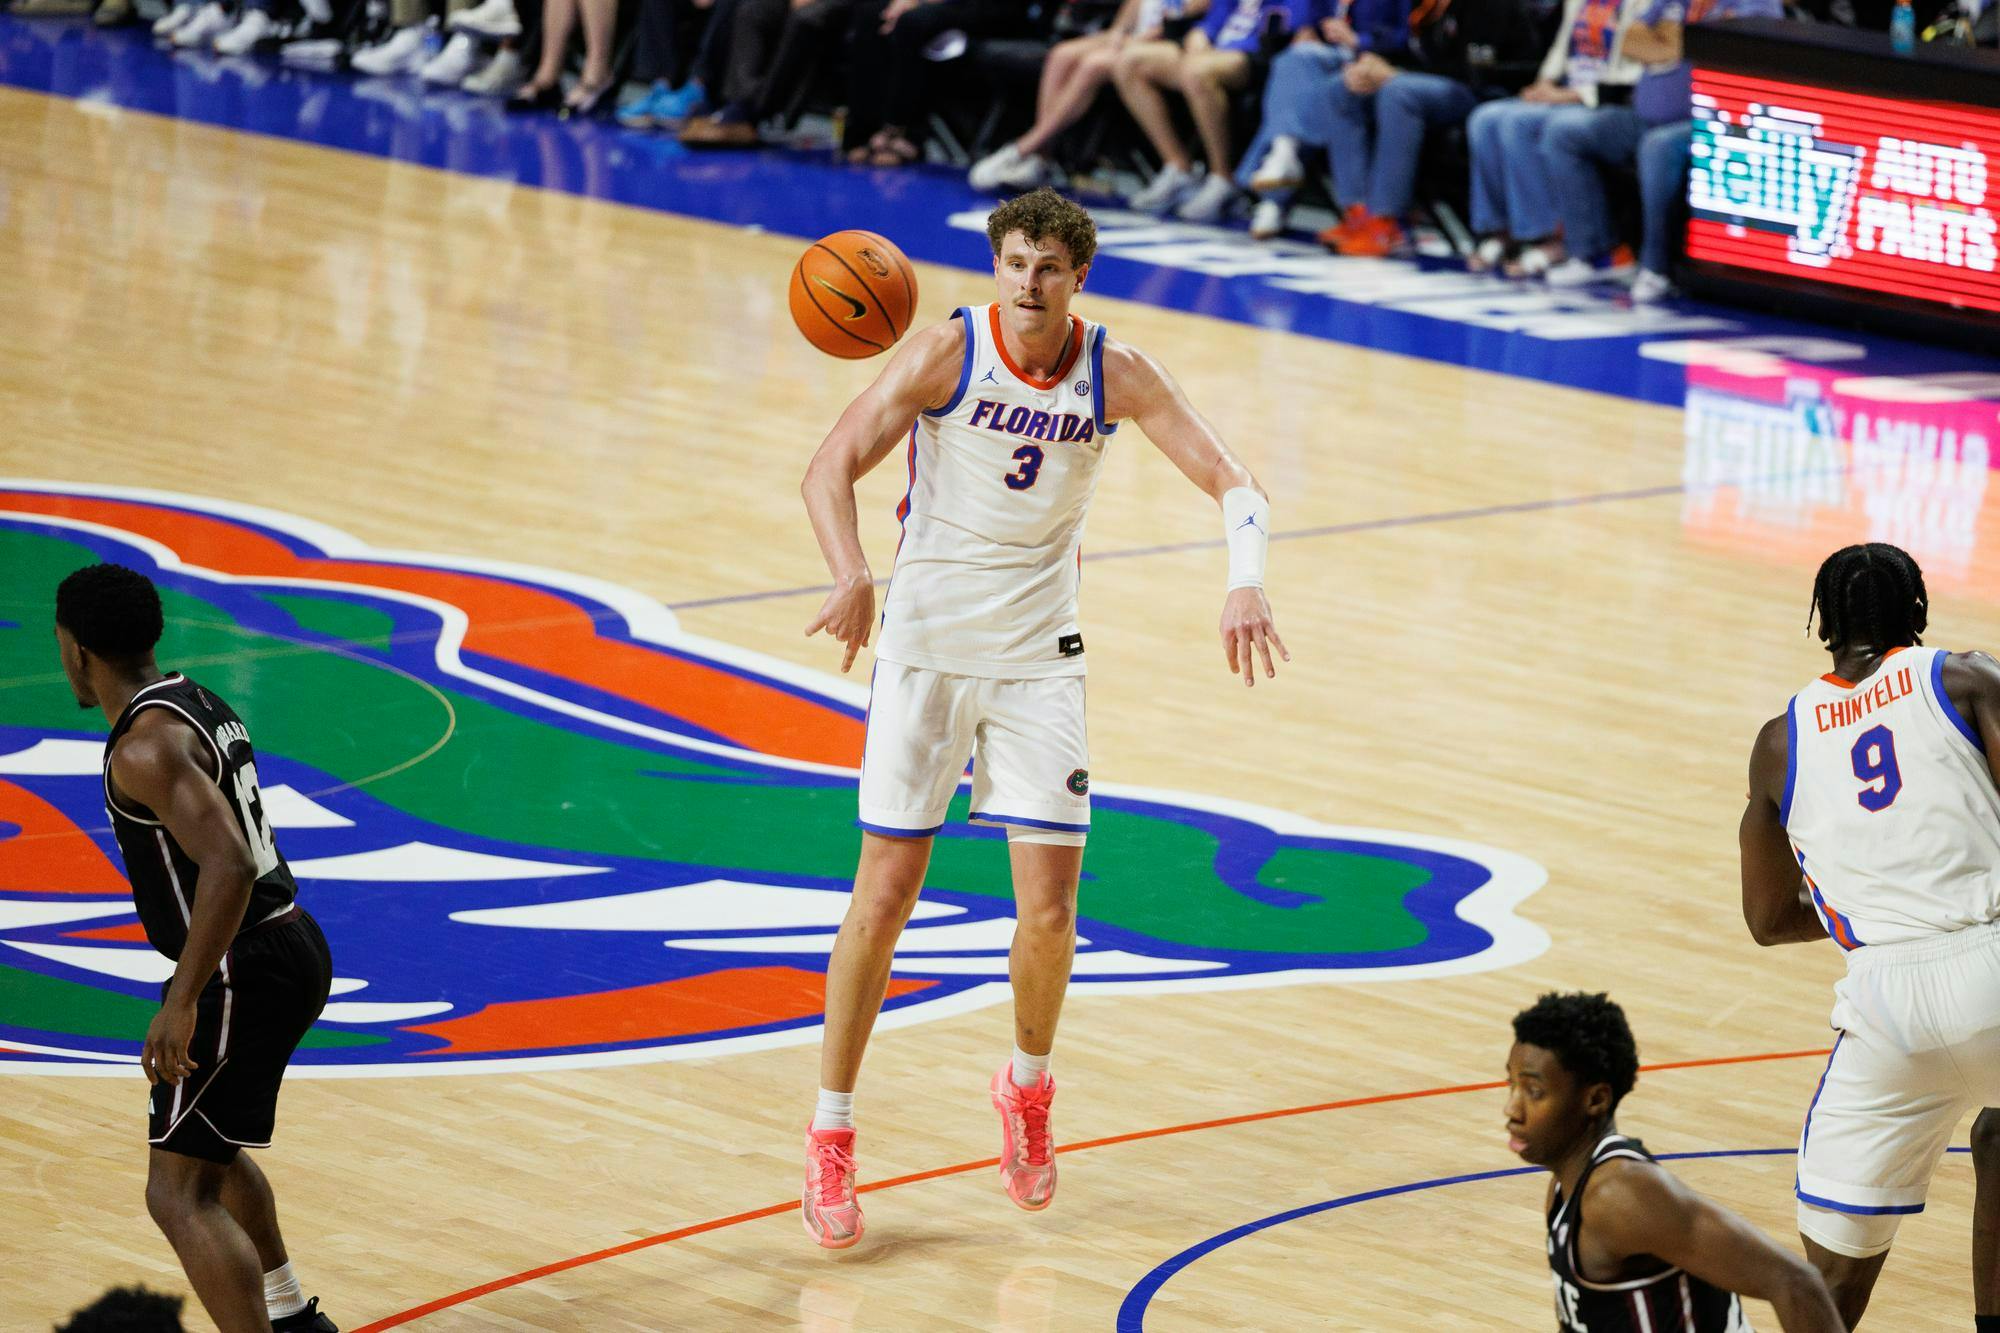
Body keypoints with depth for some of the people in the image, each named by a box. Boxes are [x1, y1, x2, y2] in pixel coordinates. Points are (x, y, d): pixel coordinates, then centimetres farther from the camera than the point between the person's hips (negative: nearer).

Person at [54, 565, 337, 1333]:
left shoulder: (146, 747, -20)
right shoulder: (202, 707, 10)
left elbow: (227, 867, -31)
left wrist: (181, 1004, -29)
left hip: (242, 974, -10)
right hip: (291, 948, 10)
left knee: (179, 1195, -9)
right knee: (206, 1146, 31)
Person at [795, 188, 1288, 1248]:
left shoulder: (1116, 375, -6)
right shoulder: (949, 351, -13)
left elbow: (1232, 484, -7)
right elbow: (831, 469, -18)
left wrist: (1245, 581, -28)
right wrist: (852, 576, -37)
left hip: (1039, 654, 2)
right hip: (926, 642, -2)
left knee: (1049, 907, -3)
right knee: (886, 889, -4)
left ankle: (1027, 1084, 26)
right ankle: (830, 1136, 7)